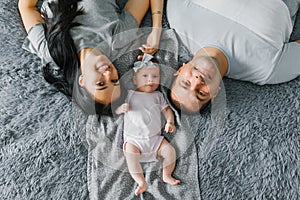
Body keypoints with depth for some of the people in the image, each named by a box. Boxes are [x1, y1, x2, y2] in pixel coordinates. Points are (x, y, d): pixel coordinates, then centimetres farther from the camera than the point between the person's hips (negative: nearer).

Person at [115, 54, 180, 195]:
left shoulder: (158, 96, 12)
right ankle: (141, 183, -17)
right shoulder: (130, 95, 4)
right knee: (131, 156, -28)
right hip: (134, 139, -3)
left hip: (155, 138, 3)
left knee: (170, 151, -12)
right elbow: (116, 110, 5)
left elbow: (166, 109, 11)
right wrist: (122, 108, -19)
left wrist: (170, 122, -7)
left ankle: (167, 175, 10)